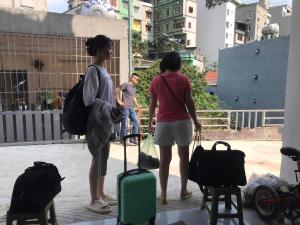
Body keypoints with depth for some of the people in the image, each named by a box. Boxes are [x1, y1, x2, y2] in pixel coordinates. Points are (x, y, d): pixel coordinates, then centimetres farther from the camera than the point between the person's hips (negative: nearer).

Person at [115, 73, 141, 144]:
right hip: (125, 108, -8)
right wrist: (119, 101, -14)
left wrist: (137, 105, 25)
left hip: (131, 108, 8)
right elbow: (117, 90, -14)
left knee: (136, 122, 2)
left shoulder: (134, 87, 19)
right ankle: (122, 141, 9)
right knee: (125, 125, -4)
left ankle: (133, 139, 10)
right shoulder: (126, 84, -6)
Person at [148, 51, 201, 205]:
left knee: (164, 159, 7)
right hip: (182, 122, -1)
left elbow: (152, 104, 5)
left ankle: (163, 195, 13)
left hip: (163, 123, 1)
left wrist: (149, 122, 16)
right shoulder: (183, 79, -3)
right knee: (184, 156, 13)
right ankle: (183, 191, 26)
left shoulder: (156, 81, 1)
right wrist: (196, 121, 9)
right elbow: (189, 103, -3)